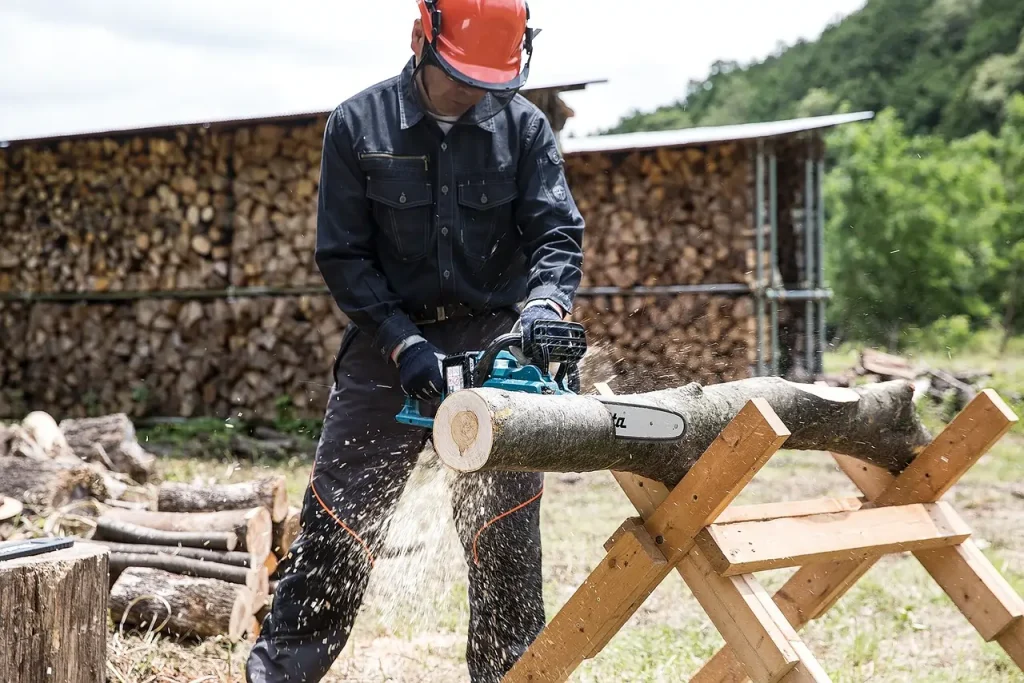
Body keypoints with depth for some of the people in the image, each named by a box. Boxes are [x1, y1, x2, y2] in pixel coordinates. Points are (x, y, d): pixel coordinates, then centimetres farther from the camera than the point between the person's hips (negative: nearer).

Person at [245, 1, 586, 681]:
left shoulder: (523, 126, -2)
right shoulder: (358, 126, -6)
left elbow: (558, 235, -7)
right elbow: (343, 256, -5)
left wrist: (545, 306, -28)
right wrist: (403, 343, -16)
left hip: (494, 342, 1)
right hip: (391, 341, -1)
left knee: (507, 537, 6)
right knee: (334, 525, 0)